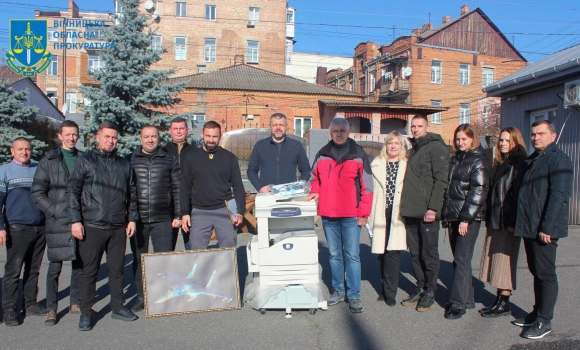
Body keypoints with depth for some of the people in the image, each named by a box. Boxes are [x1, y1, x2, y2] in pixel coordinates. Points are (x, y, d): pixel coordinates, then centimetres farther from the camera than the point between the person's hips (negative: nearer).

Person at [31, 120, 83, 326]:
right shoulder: (49, 160, 1)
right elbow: (37, 192, -1)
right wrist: (54, 211, -10)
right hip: (58, 222, -2)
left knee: (79, 264, 11)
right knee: (55, 267, 3)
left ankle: (76, 303, 25)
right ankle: (51, 309, 15)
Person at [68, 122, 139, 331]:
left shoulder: (124, 164, 12)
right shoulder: (85, 161, 0)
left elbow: (131, 194, 14)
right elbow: (72, 192, -4)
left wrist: (132, 219, 7)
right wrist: (75, 220, -10)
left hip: (118, 227, 4)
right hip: (92, 227, -3)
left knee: (117, 269, 12)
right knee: (89, 271, 4)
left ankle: (118, 307, 24)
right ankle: (86, 313, 16)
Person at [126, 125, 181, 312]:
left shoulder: (170, 161, 6)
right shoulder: (130, 160, 6)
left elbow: (177, 189, 6)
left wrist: (178, 215, 1)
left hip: (163, 220, -1)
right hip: (137, 219, 1)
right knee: (138, 259, 11)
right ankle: (141, 296, 24)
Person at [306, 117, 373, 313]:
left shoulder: (358, 154, -1)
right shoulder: (322, 155, 9)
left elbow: (366, 185, -3)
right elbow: (315, 178, 21)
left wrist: (364, 213, -7)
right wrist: (315, 191, 0)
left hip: (351, 215, -3)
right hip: (328, 214, 4)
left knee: (352, 256, 0)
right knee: (334, 255, 13)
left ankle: (354, 295, 9)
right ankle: (338, 290, 25)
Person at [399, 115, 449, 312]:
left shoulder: (435, 147, -6)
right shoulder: (413, 149, 19)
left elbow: (441, 180, -14)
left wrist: (433, 207, -19)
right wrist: (406, 206, 13)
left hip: (427, 212, -7)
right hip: (411, 212, 7)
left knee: (429, 253, 2)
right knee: (415, 253, 12)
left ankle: (430, 292, 14)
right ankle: (420, 288, 23)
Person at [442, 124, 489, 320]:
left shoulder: (478, 161, -7)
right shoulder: (455, 159, 16)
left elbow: (478, 191, -14)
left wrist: (466, 218, -18)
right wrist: (446, 214, 13)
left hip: (469, 217, -7)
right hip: (453, 216, 7)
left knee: (462, 259, -7)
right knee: (458, 259, 11)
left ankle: (458, 303, -2)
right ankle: (467, 298, 23)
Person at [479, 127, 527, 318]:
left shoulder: (519, 163, -8)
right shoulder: (499, 163, 16)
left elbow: (518, 193, -15)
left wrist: (513, 221, -20)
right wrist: (488, 218, 11)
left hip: (508, 221, -8)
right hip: (495, 220, 8)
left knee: (504, 261, -2)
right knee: (495, 261, 11)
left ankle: (504, 303, 8)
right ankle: (499, 299, 20)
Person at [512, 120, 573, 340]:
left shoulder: (558, 159, -11)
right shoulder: (532, 160, 17)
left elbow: (558, 196, -19)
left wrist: (547, 228, -22)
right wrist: (520, 223, 16)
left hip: (544, 230, -9)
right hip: (529, 228, 9)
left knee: (545, 274, -1)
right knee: (536, 272, 16)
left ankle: (544, 321, 7)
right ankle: (538, 313, 27)